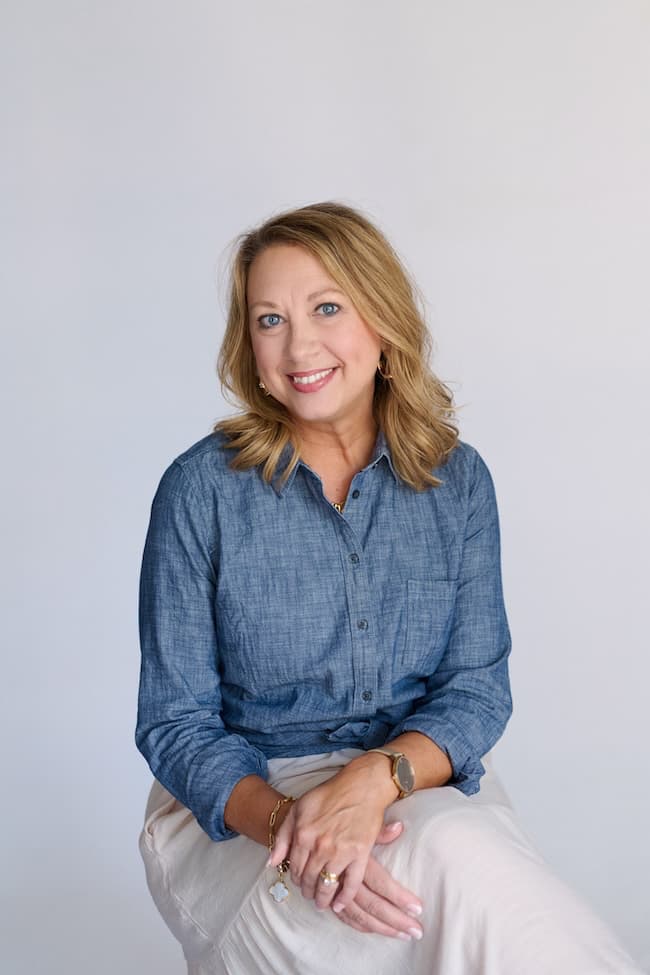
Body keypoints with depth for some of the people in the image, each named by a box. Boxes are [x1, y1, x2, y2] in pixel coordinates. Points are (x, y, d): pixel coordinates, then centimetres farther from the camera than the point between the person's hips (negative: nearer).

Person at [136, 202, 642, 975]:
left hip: (421, 783, 3)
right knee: (452, 865, -32)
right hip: (238, 809, -2)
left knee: (459, 848, -33)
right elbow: (175, 724, -5)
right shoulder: (201, 490, -6)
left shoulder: (456, 479, 2)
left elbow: (477, 687, -1)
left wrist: (376, 780, -24)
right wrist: (285, 820, -25)